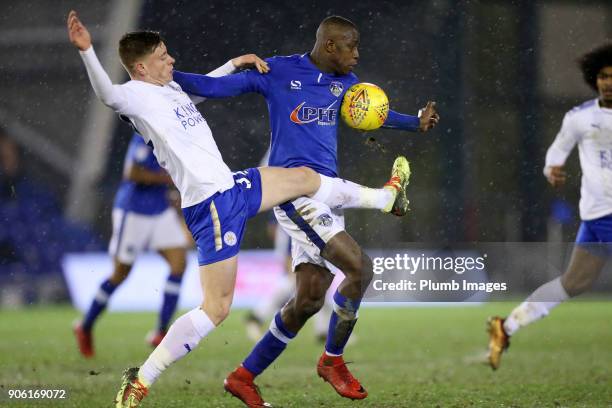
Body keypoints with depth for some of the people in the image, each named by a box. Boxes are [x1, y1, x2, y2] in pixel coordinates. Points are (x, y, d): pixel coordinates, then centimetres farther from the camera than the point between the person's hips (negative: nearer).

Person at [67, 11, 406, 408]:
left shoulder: (171, 87, 12)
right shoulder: (137, 95, -15)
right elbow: (108, 94, -39)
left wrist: (239, 61, 24)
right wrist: (86, 51, -54)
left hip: (232, 186, 9)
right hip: (211, 204, -9)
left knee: (306, 177, 26)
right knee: (217, 307, -11)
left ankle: (386, 196, 51)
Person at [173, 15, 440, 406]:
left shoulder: (344, 81, 14)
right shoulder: (278, 71, -4)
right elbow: (216, 87, -4)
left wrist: (417, 123, 23)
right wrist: (167, 75, -16)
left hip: (327, 191, 8)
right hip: (295, 190, -8)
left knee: (309, 298, 4)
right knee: (359, 267, -20)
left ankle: (245, 376, 16)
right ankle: (333, 360, 2)